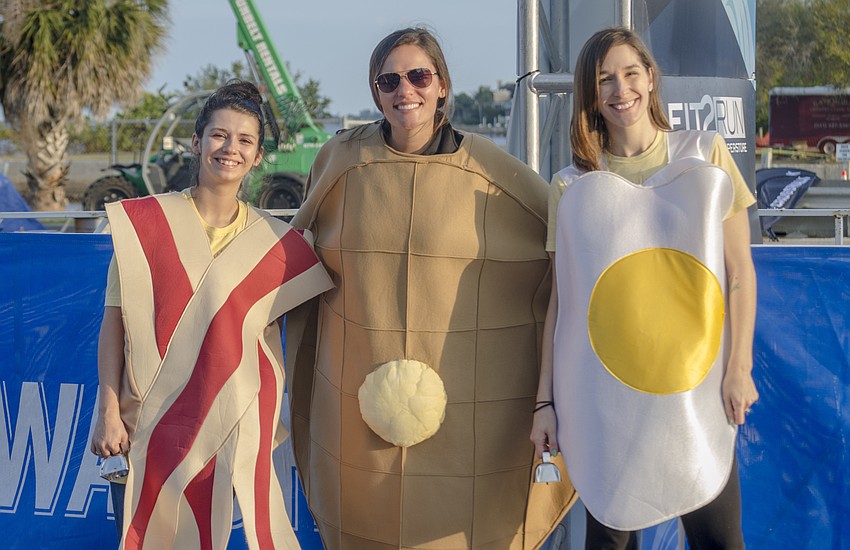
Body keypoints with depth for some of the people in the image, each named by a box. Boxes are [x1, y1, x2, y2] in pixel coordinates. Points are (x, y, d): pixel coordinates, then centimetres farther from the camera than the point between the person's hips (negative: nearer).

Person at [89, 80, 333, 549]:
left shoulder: (275, 242, 4)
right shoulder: (144, 222, -2)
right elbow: (114, 322, -1)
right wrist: (109, 413, -6)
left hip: (239, 424, 1)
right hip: (154, 422, -1)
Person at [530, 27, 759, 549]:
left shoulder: (705, 155, 4)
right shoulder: (573, 186, 4)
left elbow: (740, 271, 3)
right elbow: (561, 298, 5)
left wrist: (739, 369, -4)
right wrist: (546, 400, 3)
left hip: (696, 389, 0)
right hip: (603, 399, 0)